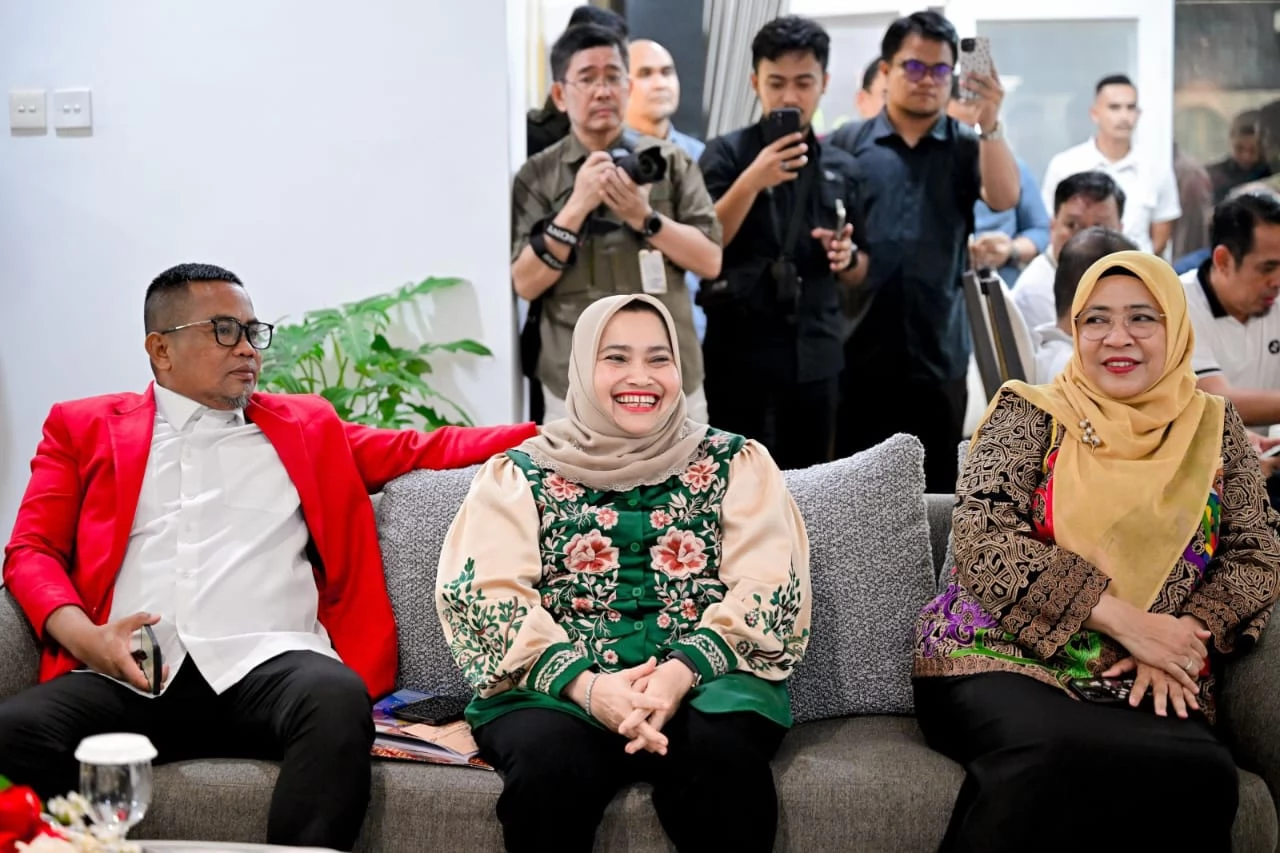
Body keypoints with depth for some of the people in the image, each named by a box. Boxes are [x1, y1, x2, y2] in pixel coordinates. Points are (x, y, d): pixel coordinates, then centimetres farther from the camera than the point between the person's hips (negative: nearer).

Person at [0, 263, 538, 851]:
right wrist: (82, 633, -7)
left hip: (266, 666, 1)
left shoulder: (306, 426, 26)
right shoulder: (84, 428, 21)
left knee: (337, 698, -35)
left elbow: (424, 450, 23)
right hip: (130, 677, 0)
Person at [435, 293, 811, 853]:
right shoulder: (520, 473, 11)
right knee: (550, 760, -33)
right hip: (558, 685, 0)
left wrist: (683, 670, -17)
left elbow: (770, 591, 2)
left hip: (704, 676, 1)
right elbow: (483, 595, -2)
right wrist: (586, 686, -18)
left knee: (720, 750, -33)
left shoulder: (734, 462, 13)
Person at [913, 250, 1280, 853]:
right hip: (1001, 660, -2)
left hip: (1145, 689, 2)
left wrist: (1189, 641, -10)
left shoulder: (1213, 426, 15)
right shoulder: (1029, 413, 6)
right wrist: (1122, 617, -15)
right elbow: (982, 538, -7)